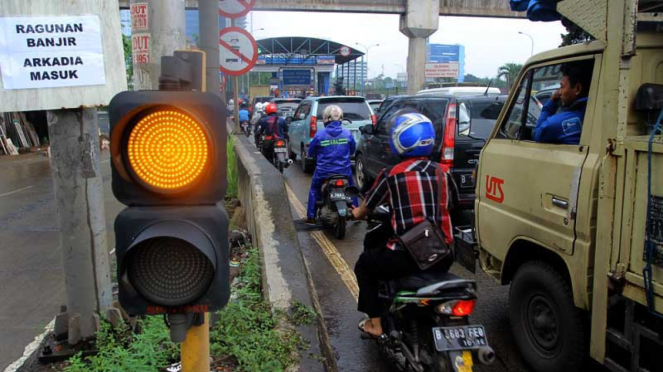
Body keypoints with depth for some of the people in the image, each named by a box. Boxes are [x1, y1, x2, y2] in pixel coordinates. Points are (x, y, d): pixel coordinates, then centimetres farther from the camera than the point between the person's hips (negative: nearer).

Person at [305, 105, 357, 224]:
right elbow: (352, 150, 9)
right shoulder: (347, 134, -5)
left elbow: (310, 152, 0)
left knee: (314, 191, 19)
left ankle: (311, 217, 18)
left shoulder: (319, 134, -11)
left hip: (324, 172, -1)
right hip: (344, 171, 2)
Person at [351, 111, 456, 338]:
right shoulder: (443, 173, 5)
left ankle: (375, 323, 20)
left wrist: (357, 213, 31)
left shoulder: (391, 175, -7)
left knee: (364, 265, 21)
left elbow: (366, 208, 7)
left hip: (407, 257, -5)